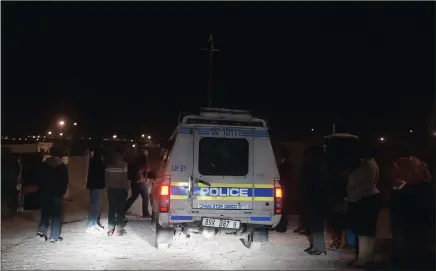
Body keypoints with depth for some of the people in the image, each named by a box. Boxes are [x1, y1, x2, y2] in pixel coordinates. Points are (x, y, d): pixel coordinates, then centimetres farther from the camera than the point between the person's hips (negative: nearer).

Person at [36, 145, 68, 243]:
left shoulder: (44, 165, 4)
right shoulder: (62, 166, -6)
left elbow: (40, 179, 5)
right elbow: (65, 181, -6)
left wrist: (41, 190, 11)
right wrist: (63, 191, 4)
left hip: (45, 193, 3)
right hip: (57, 193, -3)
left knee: (45, 213, 14)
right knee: (56, 215, 3)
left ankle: (41, 231, -5)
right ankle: (54, 237, 3)